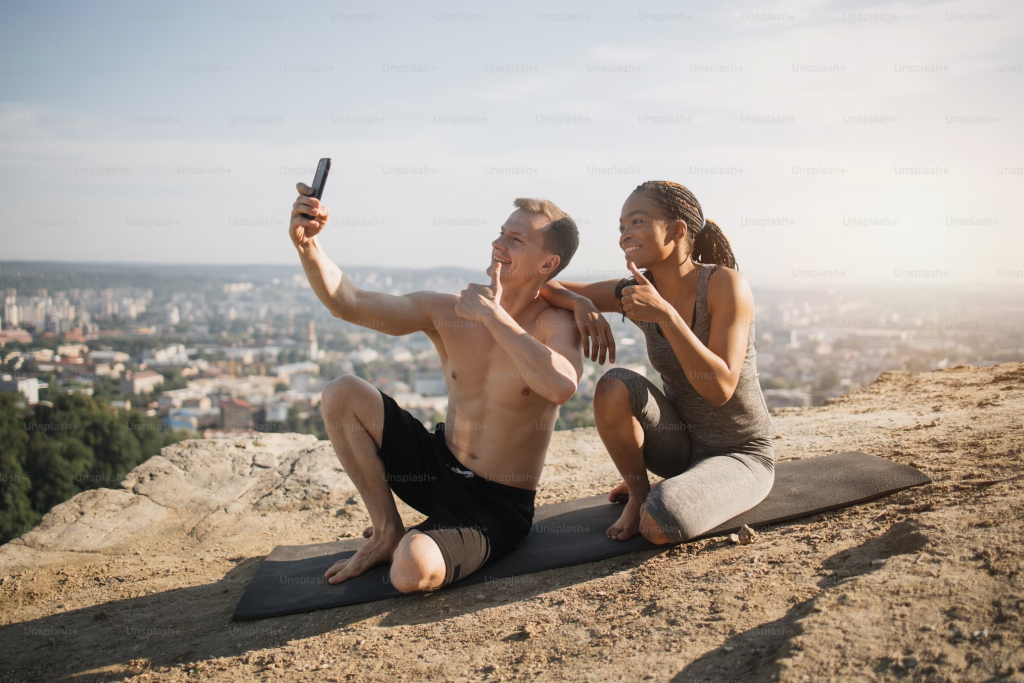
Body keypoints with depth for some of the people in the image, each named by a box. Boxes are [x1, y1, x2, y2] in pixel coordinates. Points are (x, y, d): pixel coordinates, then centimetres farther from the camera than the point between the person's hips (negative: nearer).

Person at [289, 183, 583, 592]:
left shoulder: (555, 324, -15)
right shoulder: (446, 313, -4)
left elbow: (561, 386, -38)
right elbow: (349, 303, -9)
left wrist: (493, 315, -29)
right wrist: (307, 244, -27)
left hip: (497, 505, -5)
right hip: (438, 467, 5)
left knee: (411, 569, -33)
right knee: (341, 395, -9)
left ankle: (406, 545, 7)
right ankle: (387, 532, 3)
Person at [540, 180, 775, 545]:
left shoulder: (725, 284, -21)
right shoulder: (636, 292, -7)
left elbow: (720, 388, -28)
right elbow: (542, 287, -4)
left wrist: (665, 314, -35)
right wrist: (582, 303, -26)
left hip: (742, 454, -5)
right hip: (682, 443, 5)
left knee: (659, 525, -31)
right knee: (614, 387, -24)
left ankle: (665, 497, 5)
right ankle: (638, 493, 0)